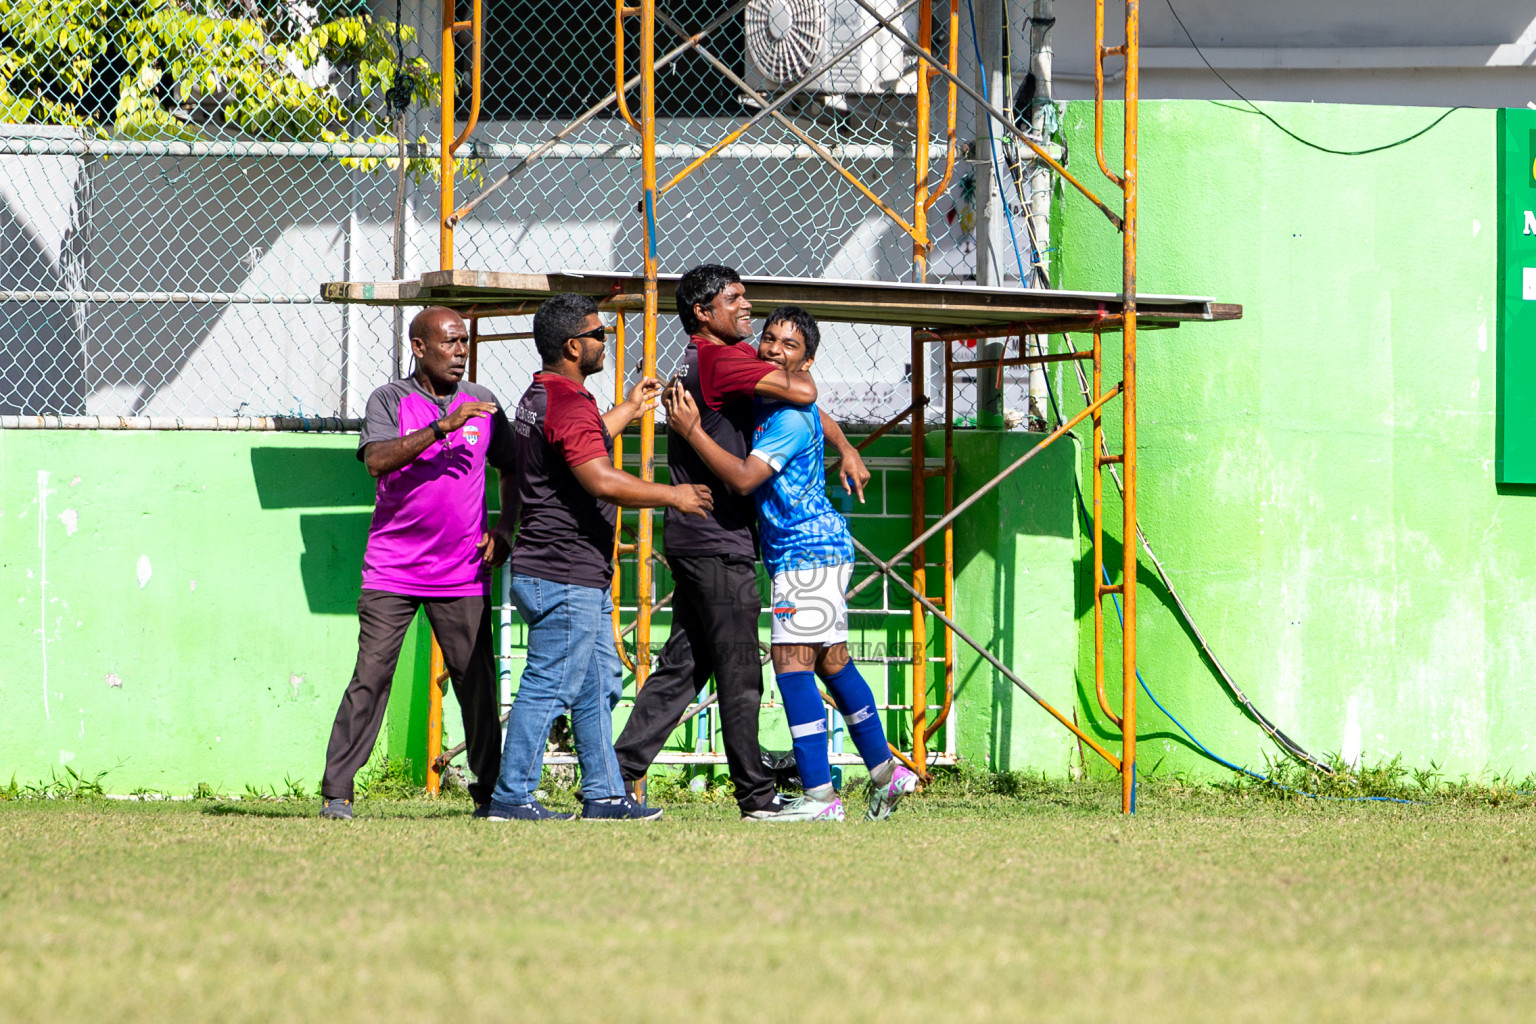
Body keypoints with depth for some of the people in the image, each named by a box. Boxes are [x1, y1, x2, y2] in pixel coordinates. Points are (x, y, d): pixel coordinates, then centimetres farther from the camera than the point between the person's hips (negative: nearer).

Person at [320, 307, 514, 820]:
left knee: (477, 680, 2)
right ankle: (336, 792, -7)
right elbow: (377, 460, -19)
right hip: (391, 569, -3)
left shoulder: (482, 403, 10)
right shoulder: (389, 401, -1)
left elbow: (511, 470, 22)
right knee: (371, 677, -9)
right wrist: (441, 428, -26)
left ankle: (491, 791, 13)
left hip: (463, 574, 3)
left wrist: (504, 526, 7)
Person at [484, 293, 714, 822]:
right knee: (549, 686, -7)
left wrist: (628, 411, 41)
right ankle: (512, 796, -5)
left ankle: (604, 795, 18)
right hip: (566, 578, -11)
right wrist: (672, 495, -16)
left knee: (598, 684, 15)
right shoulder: (570, 404, -18)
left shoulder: (538, 398, 16)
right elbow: (601, 480, -27)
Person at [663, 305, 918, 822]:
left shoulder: (792, 418, -18)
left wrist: (691, 431, -22)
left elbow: (744, 478, -26)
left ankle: (819, 794, -18)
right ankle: (885, 772, 26)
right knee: (831, 661, 17)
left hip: (808, 551, -10)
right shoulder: (761, 400, 11)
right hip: (820, 547, 10)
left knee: (791, 661, -14)